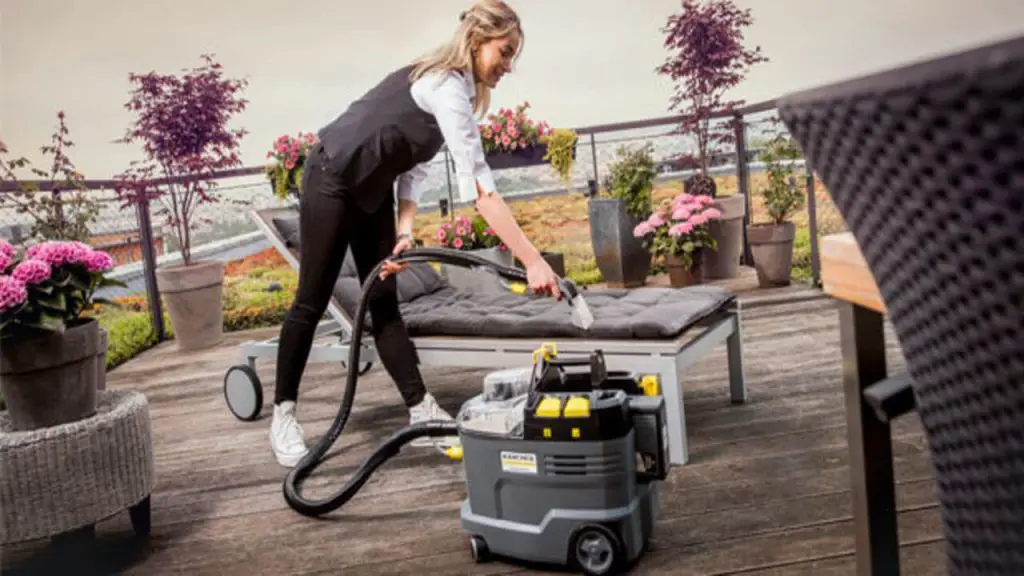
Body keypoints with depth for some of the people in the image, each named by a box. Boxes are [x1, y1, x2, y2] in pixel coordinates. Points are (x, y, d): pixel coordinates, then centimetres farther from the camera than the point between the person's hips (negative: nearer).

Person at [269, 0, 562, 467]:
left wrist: (405, 229, -12)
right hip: (332, 181, -9)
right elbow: (478, 187, -35)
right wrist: (533, 262, -38)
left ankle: (422, 414, 6)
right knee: (312, 302, 0)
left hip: (372, 190, 9)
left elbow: (413, 163, 2)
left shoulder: (450, 84, 4)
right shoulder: (447, 86, -26)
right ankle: (282, 415, 14)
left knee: (384, 304, 5)